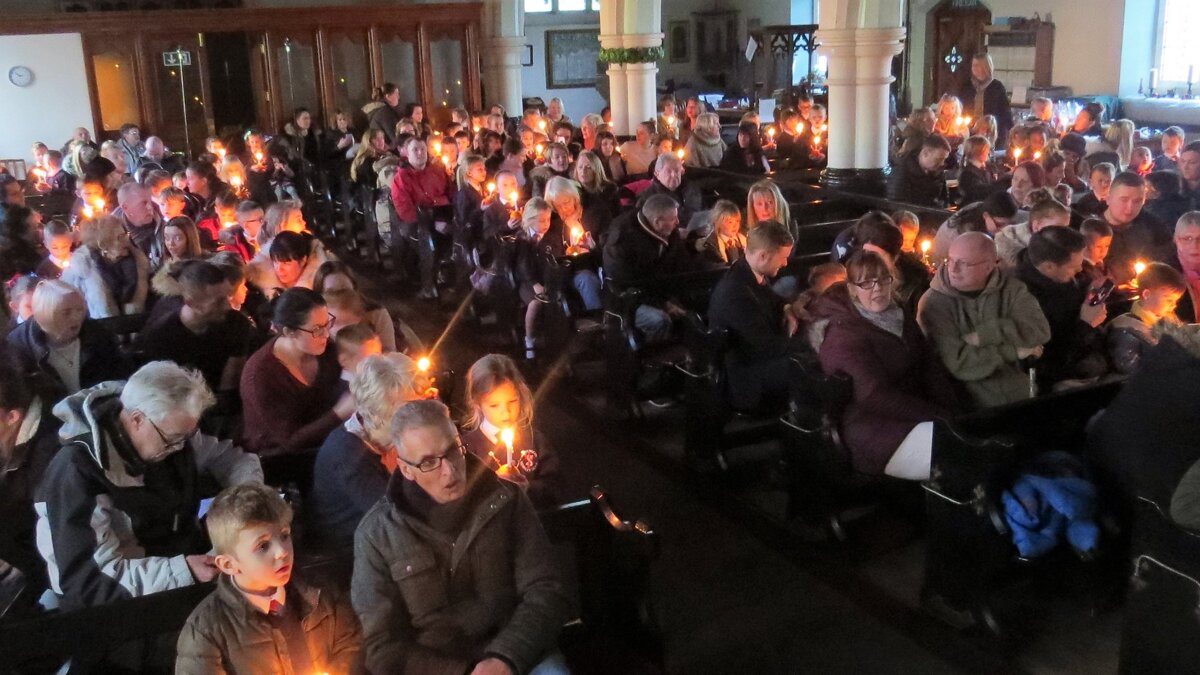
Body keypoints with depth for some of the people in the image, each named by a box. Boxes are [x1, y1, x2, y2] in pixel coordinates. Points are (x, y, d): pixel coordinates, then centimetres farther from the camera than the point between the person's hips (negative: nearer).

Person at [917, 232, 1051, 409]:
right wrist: (1013, 351, -10)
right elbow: (957, 362, -15)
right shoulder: (934, 303, -6)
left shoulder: (1011, 289, 5)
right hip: (969, 405, -3)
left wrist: (983, 335, -16)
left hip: (1020, 396, 3)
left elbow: (1039, 329, -9)